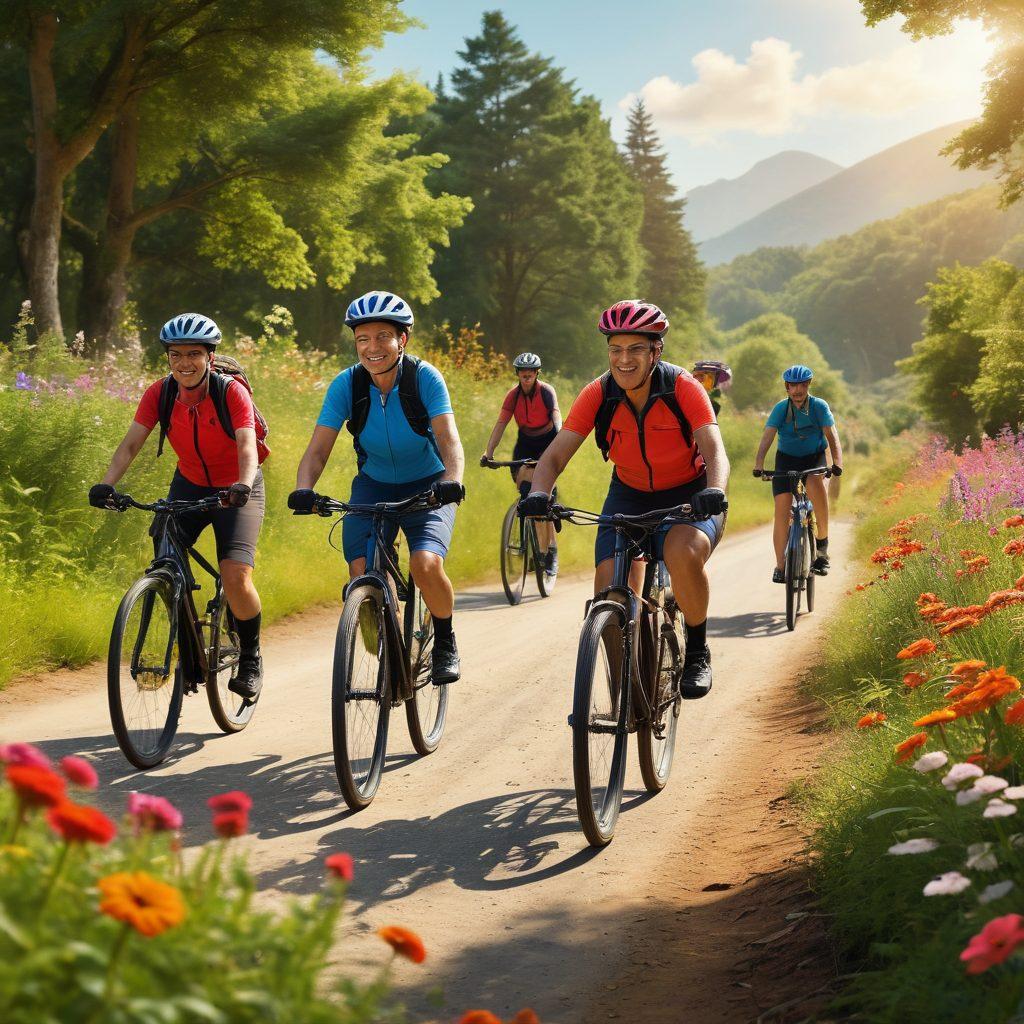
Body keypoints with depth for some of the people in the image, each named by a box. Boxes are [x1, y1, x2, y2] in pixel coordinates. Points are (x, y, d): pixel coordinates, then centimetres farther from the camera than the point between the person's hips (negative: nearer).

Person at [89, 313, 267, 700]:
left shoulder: (232, 392, -22)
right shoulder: (160, 393, -12)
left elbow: (246, 446, -33)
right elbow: (131, 443, -20)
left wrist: (243, 485, -53)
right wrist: (107, 483, -37)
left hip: (237, 490, -4)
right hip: (189, 485, 4)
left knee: (235, 578, -21)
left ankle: (251, 658, 5)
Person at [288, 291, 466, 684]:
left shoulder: (424, 378, -19)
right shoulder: (347, 385, -14)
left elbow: (448, 437, -28)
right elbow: (319, 447, -18)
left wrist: (452, 480, -47)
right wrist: (303, 489, -38)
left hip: (427, 488, -2)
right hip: (374, 486, 2)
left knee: (426, 564, -26)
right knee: (361, 575, -17)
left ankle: (445, 641, 2)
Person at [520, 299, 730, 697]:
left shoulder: (683, 389, -21)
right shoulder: (598, 395, -15)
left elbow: (714, 450, -30)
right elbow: (555, 455, -19)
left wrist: (715, 490, -52)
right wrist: (538, 494, -40)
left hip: (688, 495, -3)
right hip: (629, 495, 3)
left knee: (684, 552, -36)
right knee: (610, 589, -18)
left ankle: (697, 651, -11)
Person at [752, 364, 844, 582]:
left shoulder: (819, 406, -12)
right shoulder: (781, 408, -10)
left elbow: (832, 436, -20)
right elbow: (767, 437, -21)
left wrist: (837, 463, -37)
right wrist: (758, 466, -36)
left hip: (814, 458, -1)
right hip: (786, 459, 1)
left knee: (815, 484, -35)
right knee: (782, 510, -11)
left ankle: (822, 541, -21)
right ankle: (780, 567, -4)